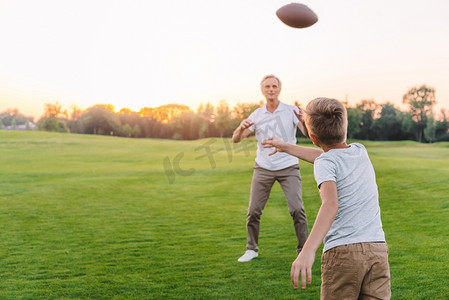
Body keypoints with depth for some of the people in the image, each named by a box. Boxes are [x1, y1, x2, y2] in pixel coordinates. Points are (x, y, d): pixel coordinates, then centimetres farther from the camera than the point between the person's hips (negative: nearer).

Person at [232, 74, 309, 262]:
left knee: (297, 209, -9)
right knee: (253, 211, -1)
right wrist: (242, 128, -20)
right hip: (263, 168, 2)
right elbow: (236, 139, 2)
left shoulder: (291, 111, -1)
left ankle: (303, 249, 6)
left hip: (288, 168, -2)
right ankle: (252, 249, 16)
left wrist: (303, 120, -34)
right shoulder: (256, 115, 5)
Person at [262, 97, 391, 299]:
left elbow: (331, 204, -23)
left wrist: (308, 250, -34)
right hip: (377, 250, 5)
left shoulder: (325, 163, -4)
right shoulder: (360, 151, 16)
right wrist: (285, 147, 47)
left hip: (342, 252, -5)